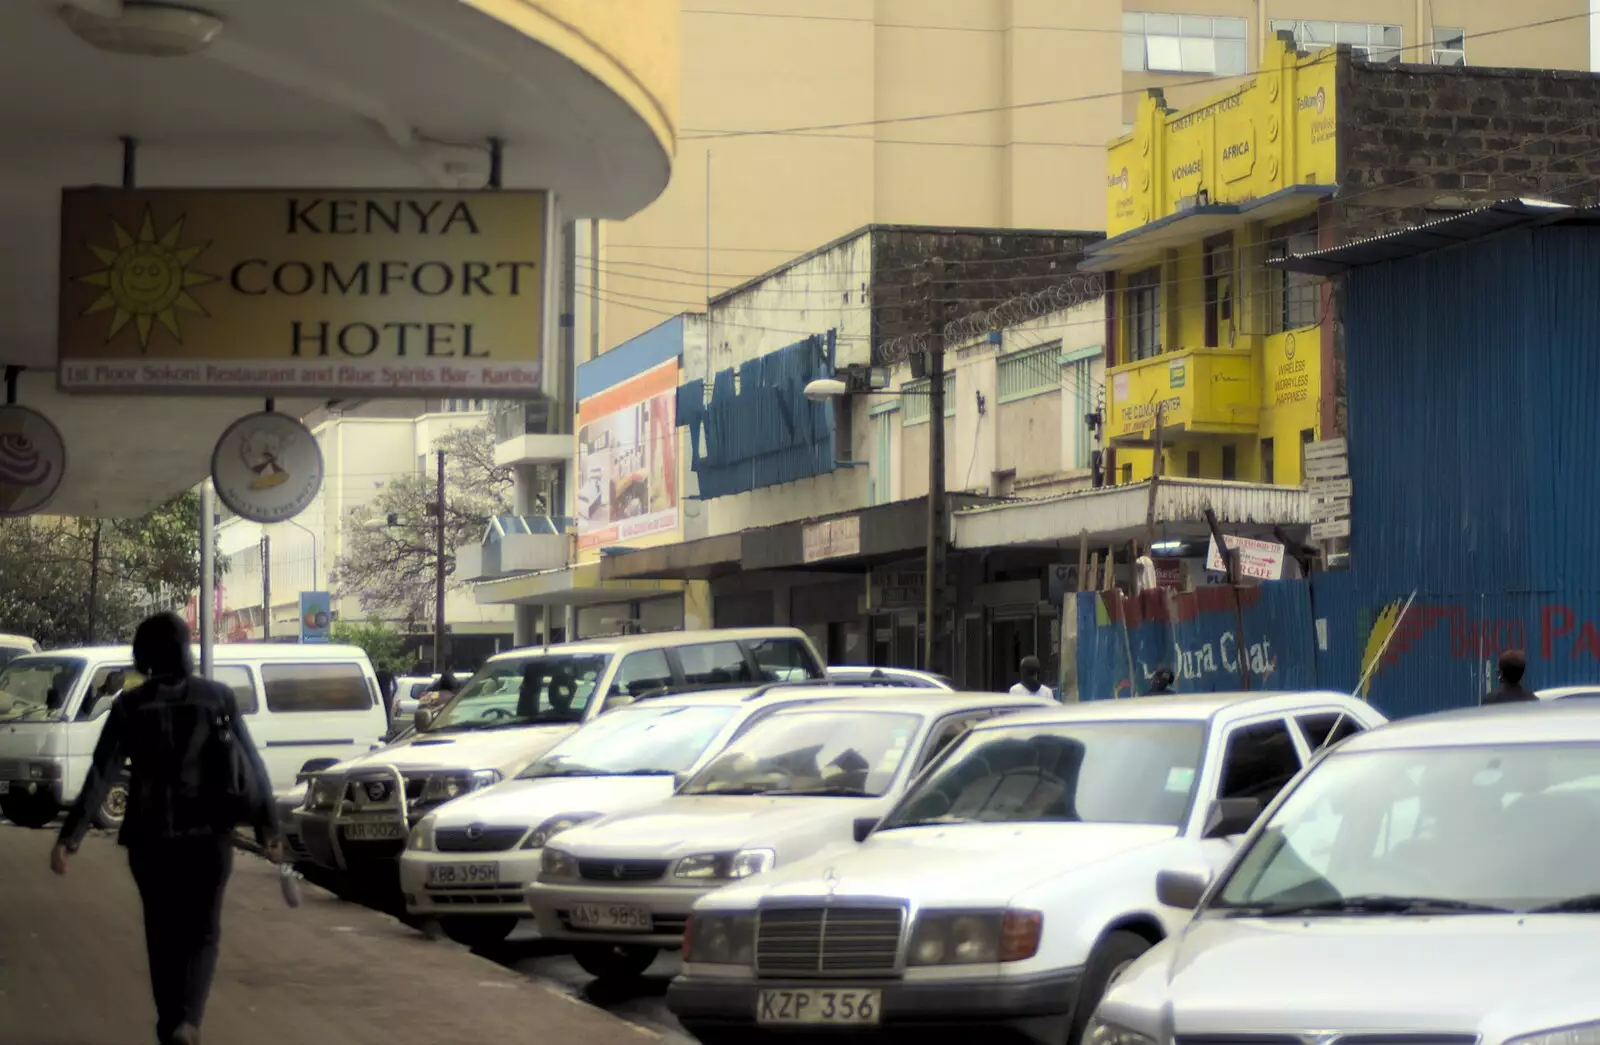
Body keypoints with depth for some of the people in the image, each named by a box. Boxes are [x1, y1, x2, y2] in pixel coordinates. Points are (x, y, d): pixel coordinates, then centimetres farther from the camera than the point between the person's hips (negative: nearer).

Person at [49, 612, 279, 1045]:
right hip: (208, 834, 0)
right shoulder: (217, 698, -2)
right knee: (201, 934, 8)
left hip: (150, 835, 0)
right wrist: (268, 828, 2)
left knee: (163, 936, 17)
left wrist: (69, 838, -8)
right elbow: (251, 766, -3)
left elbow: (101, 775, -9)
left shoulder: (130, 706, -4)